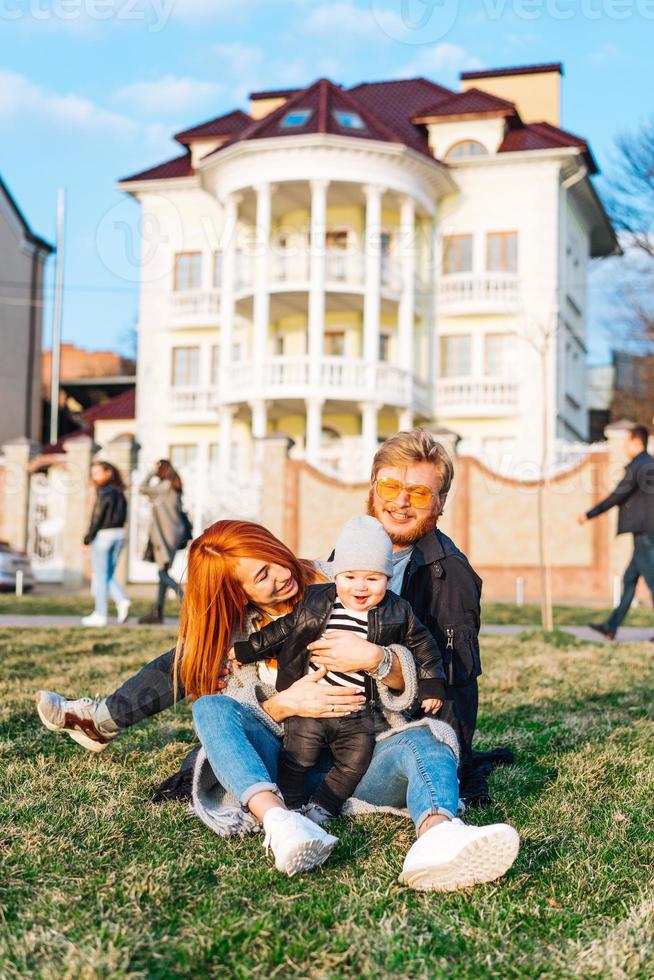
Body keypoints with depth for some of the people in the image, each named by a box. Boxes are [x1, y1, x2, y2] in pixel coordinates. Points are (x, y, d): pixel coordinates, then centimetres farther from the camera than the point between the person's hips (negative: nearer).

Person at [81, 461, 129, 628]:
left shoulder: (104, 493, -14)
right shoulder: (119, 492, 9)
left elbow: (97, 518, -15)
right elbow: (122, 515, 10)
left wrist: (87, 540, -9)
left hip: (103, 535, -7)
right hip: (119, 534, 7)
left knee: (101, 577, 2)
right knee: (108, 576, 16)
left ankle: (100, 614, 6)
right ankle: (122, 601, -5)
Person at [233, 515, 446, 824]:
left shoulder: (398, 613, -2)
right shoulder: (314, 602, -2)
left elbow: (422, 646, 10)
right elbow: (281, 630, 9)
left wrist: (431, 685, 7)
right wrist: (247, 649, 13)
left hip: (357, 715, 1)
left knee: (354, 764, 2)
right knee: (298, 755, -4)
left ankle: (323, 804, 21)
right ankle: (288, 805, 15)